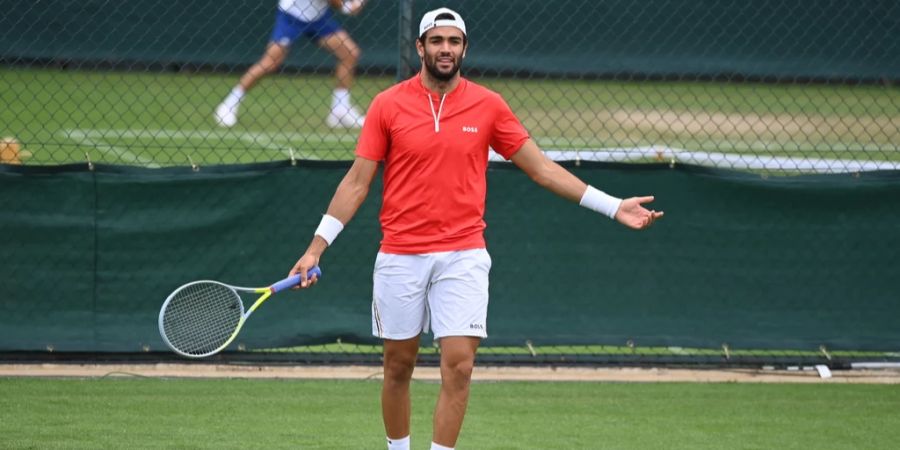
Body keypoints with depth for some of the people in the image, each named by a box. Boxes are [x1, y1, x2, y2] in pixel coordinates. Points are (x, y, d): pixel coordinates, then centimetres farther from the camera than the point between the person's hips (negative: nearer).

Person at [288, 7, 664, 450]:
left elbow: (542, 168, 6)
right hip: (400, 258, 0)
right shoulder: (387, 105, -1)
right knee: (398, 365, 8)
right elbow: (357, 181, 2)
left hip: (462, 257, 0)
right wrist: (316, 247, -4)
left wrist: (613, 207, 1)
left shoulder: (488, 106, 2)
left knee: (459, 364, -11)